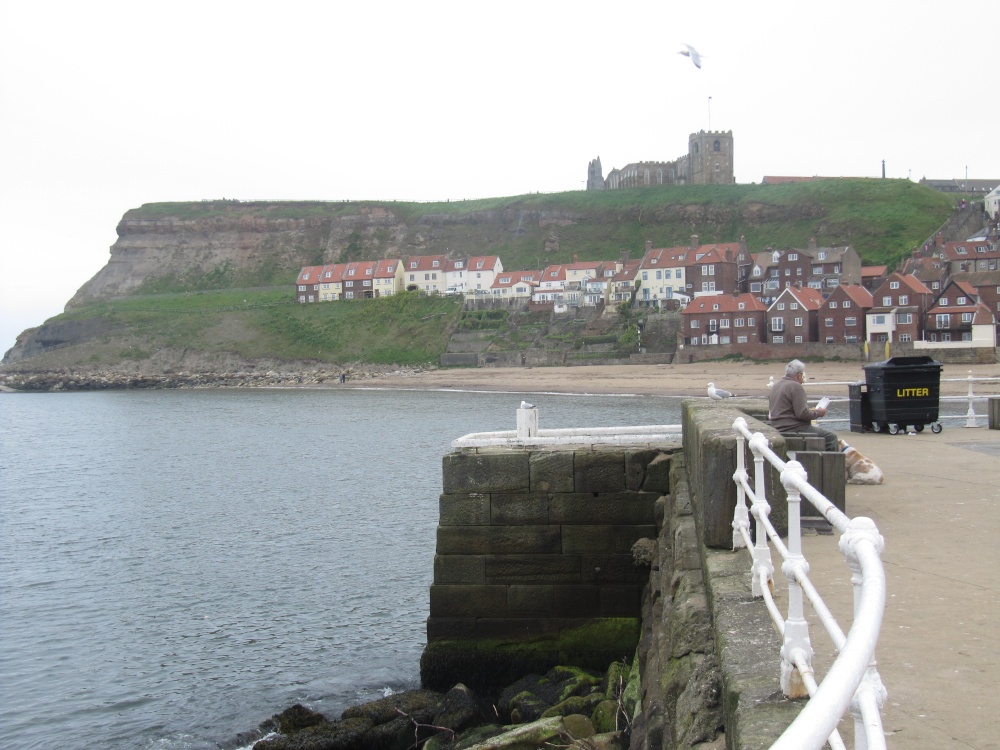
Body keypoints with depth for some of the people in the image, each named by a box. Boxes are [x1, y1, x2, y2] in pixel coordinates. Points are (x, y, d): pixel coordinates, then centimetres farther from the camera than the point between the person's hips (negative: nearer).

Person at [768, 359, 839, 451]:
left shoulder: (776, 386, 16)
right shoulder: (795, 386, -13)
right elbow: (802, 414, -21)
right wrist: (819, 412, -2)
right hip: (794, 429, -10)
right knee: (831, 437, -6)